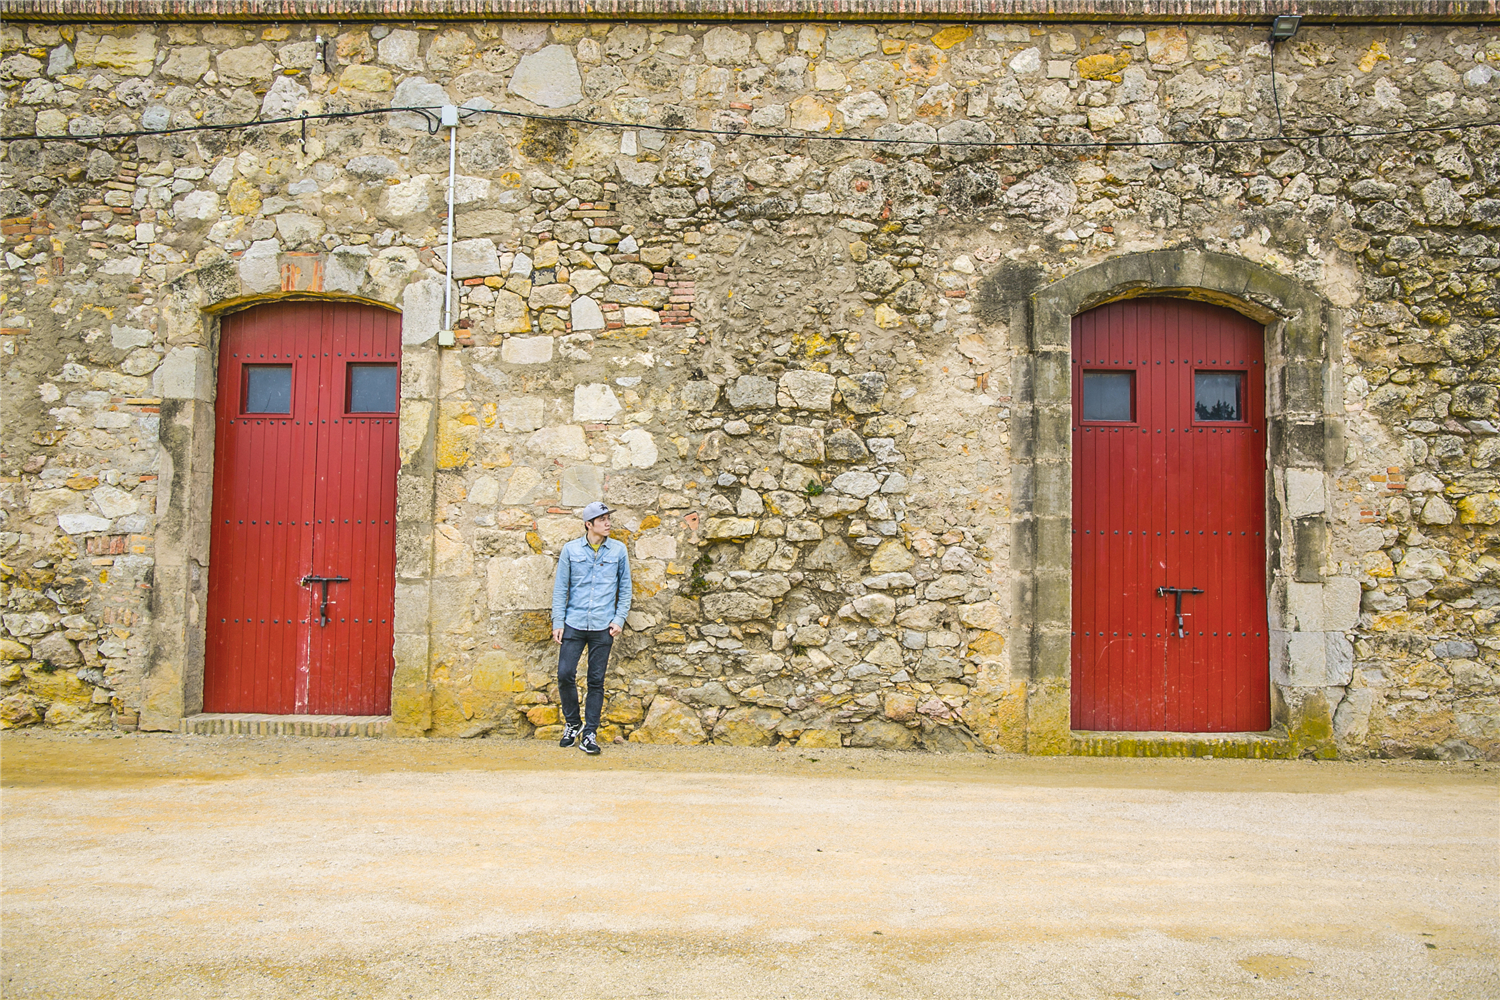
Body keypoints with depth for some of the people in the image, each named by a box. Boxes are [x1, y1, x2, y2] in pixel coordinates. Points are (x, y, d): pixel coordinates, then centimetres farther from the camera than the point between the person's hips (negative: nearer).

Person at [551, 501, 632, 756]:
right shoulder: (571, 549, 2)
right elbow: (560, 588, 6)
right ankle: (572, 724, 18)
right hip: (574, 624, 0)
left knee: (596, 681, 3)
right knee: (565, 674, -4)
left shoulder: (618, 550, 4)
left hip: (603, 627, 0)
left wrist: (619, 619, 0)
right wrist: (558, 622, 0)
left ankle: (590, 733, 12)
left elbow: (625, 587, 9)